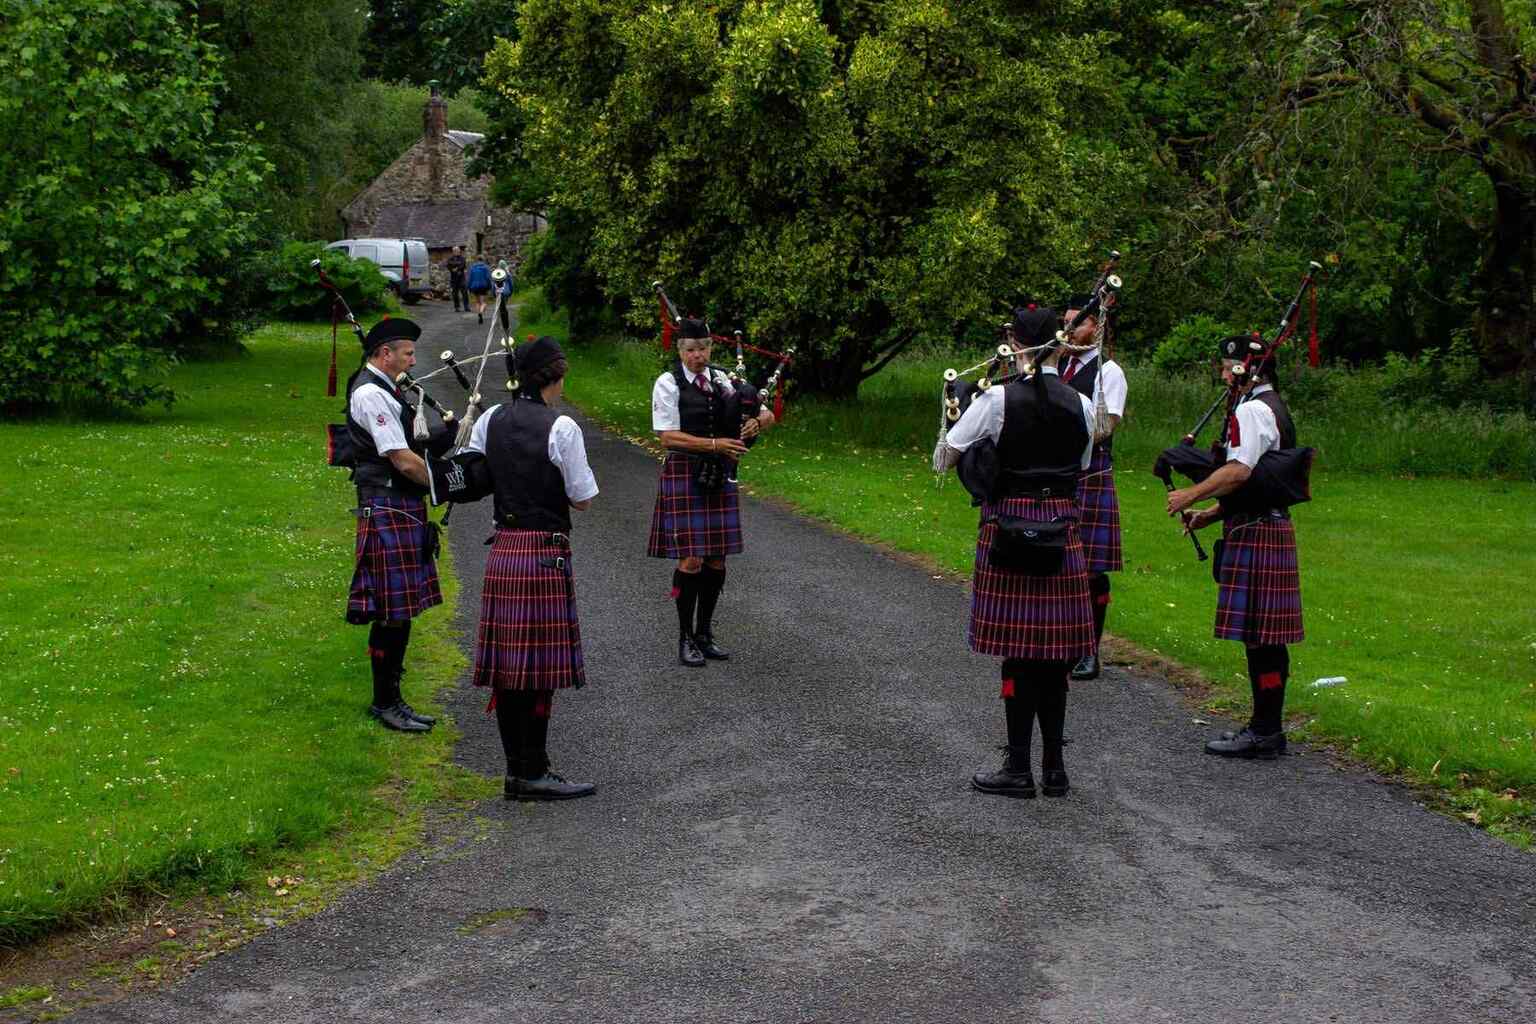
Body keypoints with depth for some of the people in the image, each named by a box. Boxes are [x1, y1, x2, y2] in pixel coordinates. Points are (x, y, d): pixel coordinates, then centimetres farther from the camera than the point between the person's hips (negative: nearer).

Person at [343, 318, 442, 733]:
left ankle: (390, 697, 21)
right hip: (388, 512, -10)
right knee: (392, 612, -4)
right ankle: (385, 702, 5)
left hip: (404, 510, 10)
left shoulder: (384, 391, 16)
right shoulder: (371, 395, -16)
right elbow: (404, 461, -20)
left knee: (401, 611, 13)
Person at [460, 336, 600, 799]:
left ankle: (518, 769, 17)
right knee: (541, 665, -1)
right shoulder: (561, 427, -11)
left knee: (508, 664, 9)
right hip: (546, 555, -6)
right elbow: (584, 499, -7)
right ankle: (533, 774, 2)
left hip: (502, 552, 6)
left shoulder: (490, 421, 6)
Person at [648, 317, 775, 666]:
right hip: (684, 476, -5)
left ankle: (704, 633, 21)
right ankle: (686, 638, 5)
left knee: (717, 559, 8)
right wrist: (714, 445, -21)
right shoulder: (668, 384, -5)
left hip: (720, 478, 5)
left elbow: (768, 415, 9)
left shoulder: (722, 381, 10)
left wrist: (756, 421, -14)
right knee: (691, 560, -6)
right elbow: (668, 437, -13)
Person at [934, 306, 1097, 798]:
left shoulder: (999, 400, -9)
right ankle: (1054, 767, 15)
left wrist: (983, 453, 14)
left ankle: (1019, 768, 5)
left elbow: (943, 458, -5)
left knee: (1017, 650, 1)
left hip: (1009, 529, -4)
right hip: (1062, 532, 4)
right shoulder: (1081, 405, 4)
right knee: (1054, 652, 10)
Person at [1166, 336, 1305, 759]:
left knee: (1257, 634, -8)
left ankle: (1263, 732, -5)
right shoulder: (1274, 408, 20)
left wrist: (1190, 496, -16)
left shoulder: (1252, 411, -13)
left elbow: (1238, 471, -26)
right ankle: (1268, 728, 16)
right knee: (1267, 635, 12)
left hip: (1254, 534, -10)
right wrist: (1210, 514, 18)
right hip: (1272, 527, 10)